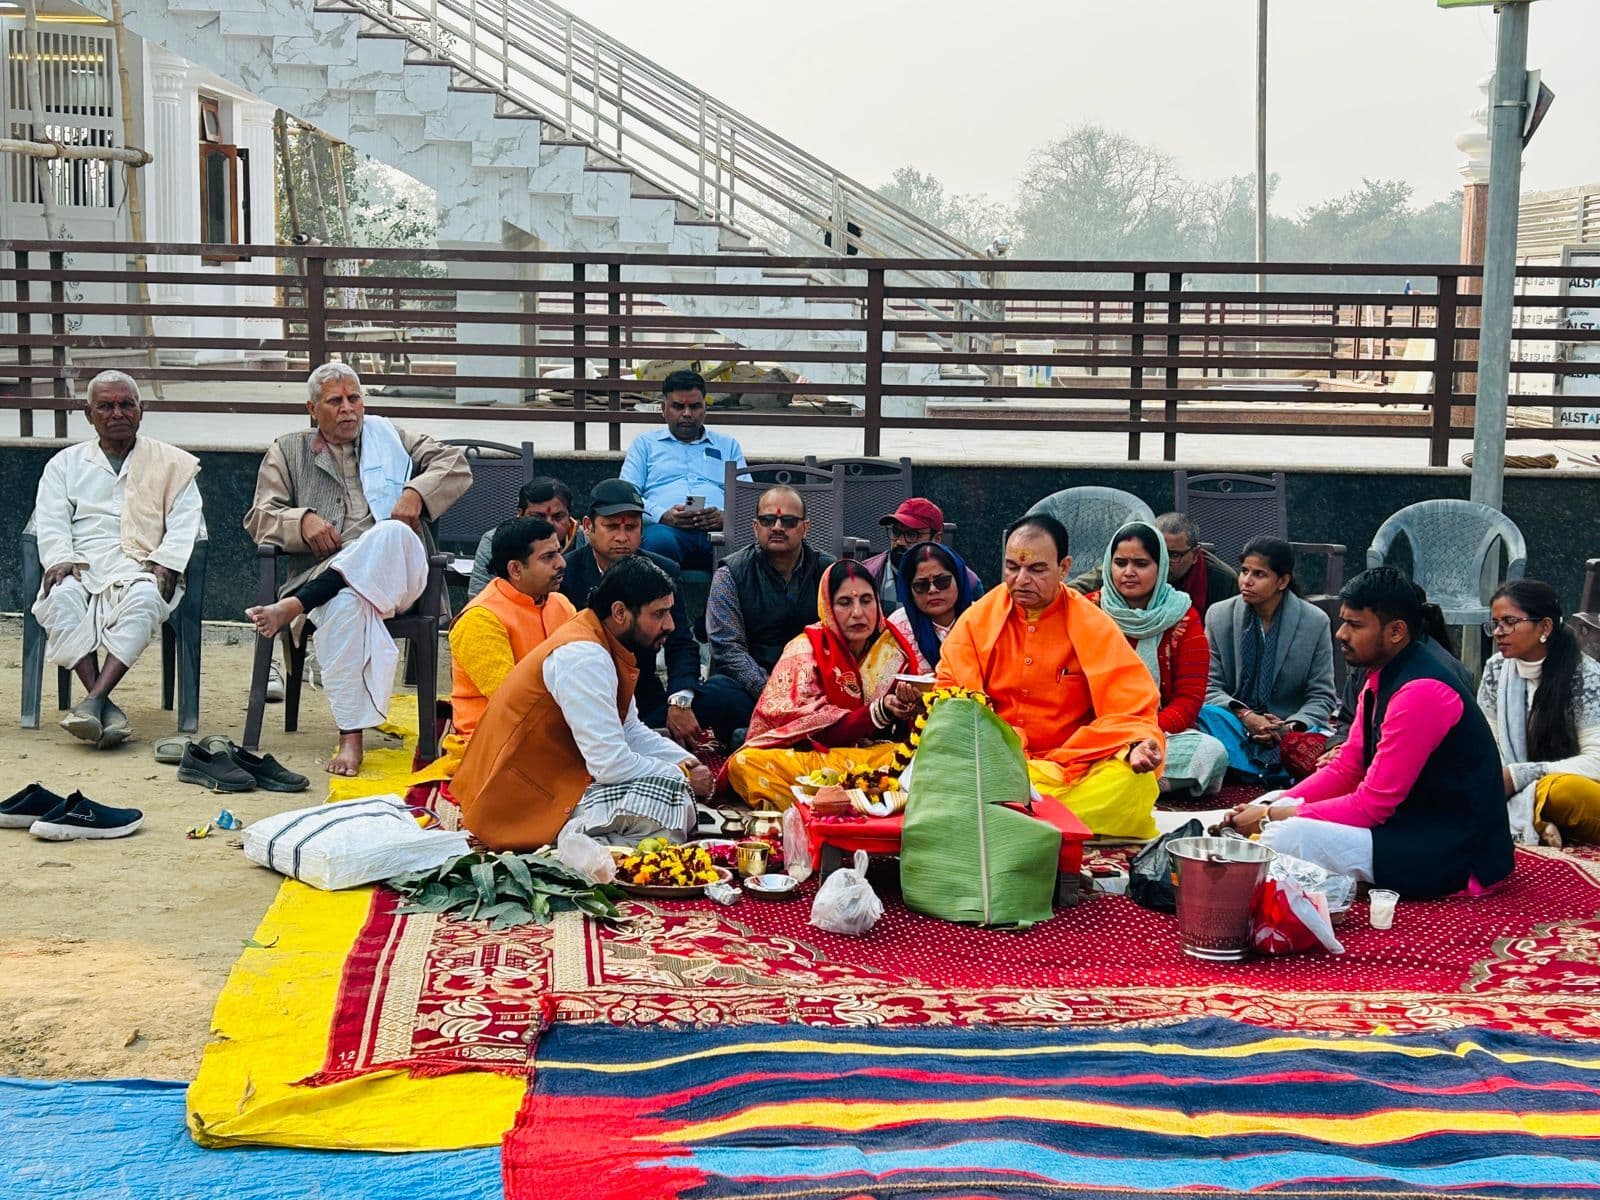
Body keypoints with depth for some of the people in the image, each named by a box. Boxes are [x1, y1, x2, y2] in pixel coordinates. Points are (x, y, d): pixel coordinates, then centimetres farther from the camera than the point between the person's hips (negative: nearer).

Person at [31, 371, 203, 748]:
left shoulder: (171, 463, 19)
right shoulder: (65, 463, 23)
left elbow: (184, 521, 7)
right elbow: (50, 521, 10)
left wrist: (166, 562, -12)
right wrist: (60, 560, -11)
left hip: (139, 567, -1)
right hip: (81, 566, 1)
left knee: (145, 598, -38)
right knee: (61, 598, -35)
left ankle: (93, 701, -43)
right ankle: (105, 708, -39)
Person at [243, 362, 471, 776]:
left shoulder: (392, 439, 26)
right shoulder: (288, 451, 24)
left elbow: (457, 465, 16)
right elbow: (258, 517, 14)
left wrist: (415, 493, -3)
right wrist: (302, 521, -7)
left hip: (396, 575, 1)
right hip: (323, 579, -1)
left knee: (391, 533, -38)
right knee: (348, 605, -40)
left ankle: (294, 607, -35)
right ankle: (351, 738, -41)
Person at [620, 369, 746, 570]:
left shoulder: (728, 445, 29)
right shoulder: (645, 443, 26)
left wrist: (725, 517, -6)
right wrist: (663, 515, -9)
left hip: (718, 531, 1)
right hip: (666, 527, -1)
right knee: (658, 539, -41)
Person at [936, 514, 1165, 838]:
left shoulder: (1093, 626, 0)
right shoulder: (977, 619, 4)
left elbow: (1130, 708, -2)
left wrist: (1137, 745, -24)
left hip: (1075, 764, 0)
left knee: (1135, 777, -31)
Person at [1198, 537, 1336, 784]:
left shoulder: (1315, 622, -1)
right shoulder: (1219, 616, 2)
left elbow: (1322, 696, 2)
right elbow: (1211, 687, 2)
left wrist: (1290, 727, -18)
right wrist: (1244, 716, -17)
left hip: (1292, 726, -2)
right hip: (1236, 723, 2)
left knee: (1309, 745, -36)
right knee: (1207, 714, -33)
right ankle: (1277, 775, -32)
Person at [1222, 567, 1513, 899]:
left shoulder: (1421, 692, -23)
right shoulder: (1385, 676, 7)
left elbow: (1372, 804, -22)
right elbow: (1346, 769, 12)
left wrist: (1272, 817, -16)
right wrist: (1270, 807, -1)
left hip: (1454, 856, -10)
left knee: (1285, 837, -26)